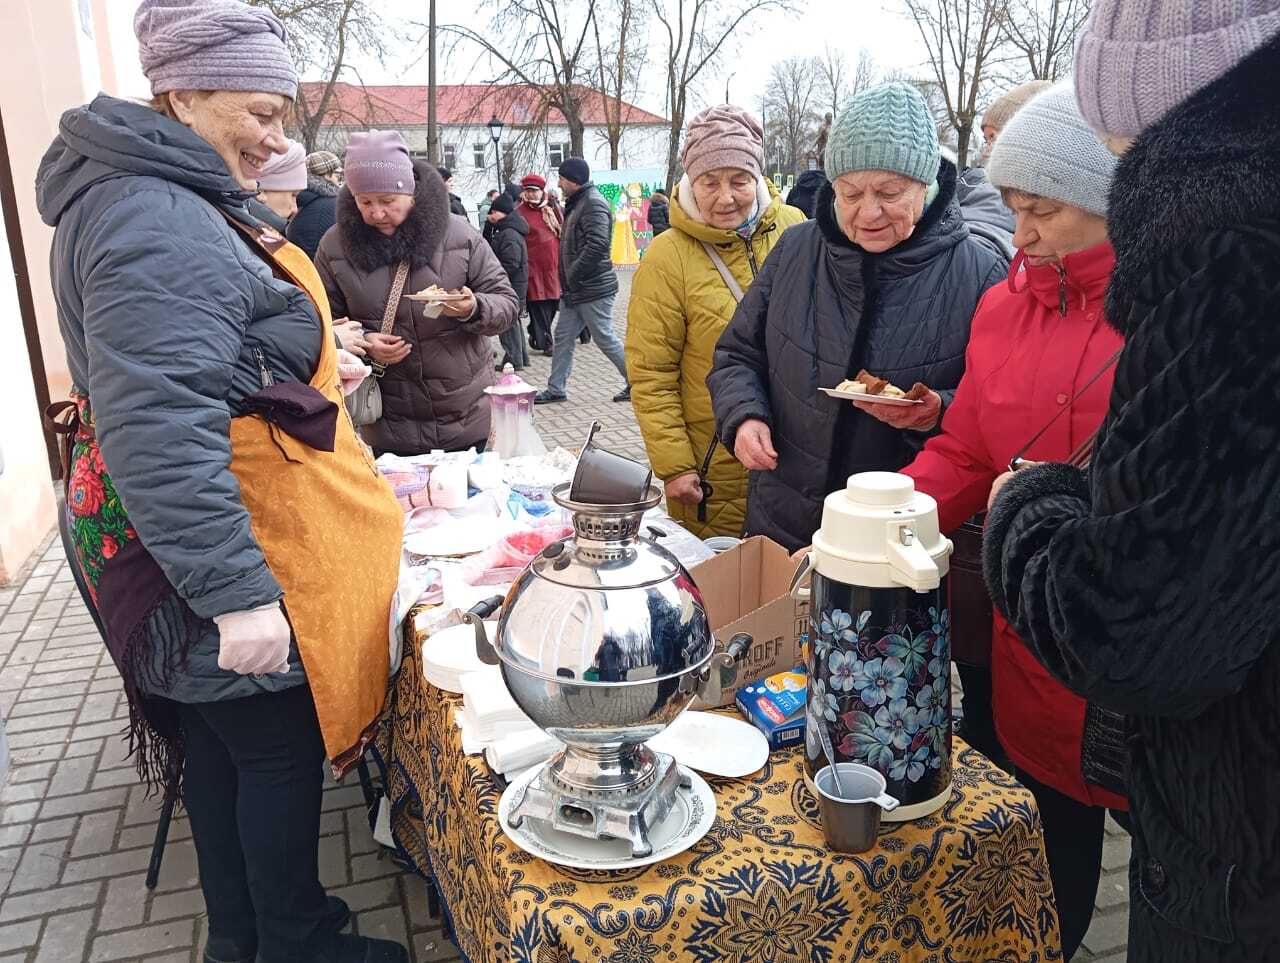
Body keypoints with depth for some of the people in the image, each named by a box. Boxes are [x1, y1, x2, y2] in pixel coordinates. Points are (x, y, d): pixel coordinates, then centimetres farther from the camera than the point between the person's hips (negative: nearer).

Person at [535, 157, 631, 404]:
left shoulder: (594, 203, -16)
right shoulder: (577, 202, 17)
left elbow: (597, 246, -28)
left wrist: (572, 276, -21)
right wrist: (568, 282, 14)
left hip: (593, 289, -10)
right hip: (575, 290, 10)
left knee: (606, 339, -2)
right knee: (562, 337, 11)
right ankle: (556, 389, 19)